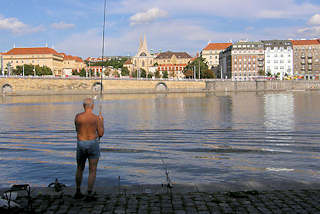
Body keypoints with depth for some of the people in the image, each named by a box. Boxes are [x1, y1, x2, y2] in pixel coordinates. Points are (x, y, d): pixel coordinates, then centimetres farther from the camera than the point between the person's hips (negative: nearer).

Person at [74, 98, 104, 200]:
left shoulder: (77, 117, -3)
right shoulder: (96, 118, -9)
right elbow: (101, 134, -3)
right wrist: (101, 121, 11)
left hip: (80, 144, 3)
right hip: (93, 145, -2)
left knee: (80, 169, 20)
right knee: (92, 171, 6)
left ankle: (78, 192, 27)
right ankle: (89, 194, 2)